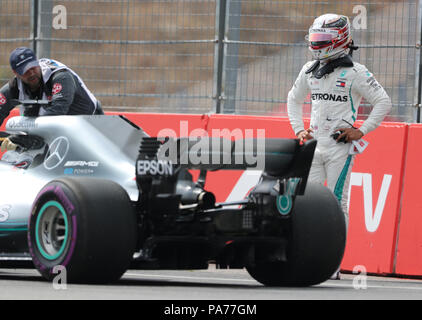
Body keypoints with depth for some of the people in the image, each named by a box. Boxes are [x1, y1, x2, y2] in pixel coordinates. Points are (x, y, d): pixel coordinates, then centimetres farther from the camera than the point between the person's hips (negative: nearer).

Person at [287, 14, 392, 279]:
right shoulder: (310, 70, 11)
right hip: (315, 146, 6)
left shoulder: (355, 72, -7)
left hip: (340, 148, -6)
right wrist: (299, 130, 15)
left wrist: (361, 131, -10)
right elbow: (294, 99, 27)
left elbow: (383, 102, -6)